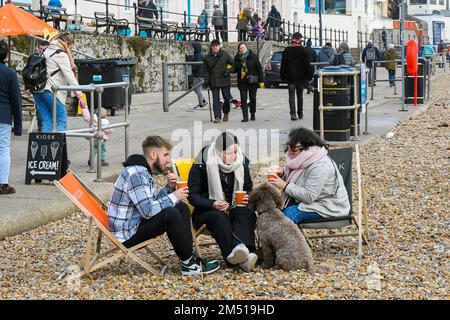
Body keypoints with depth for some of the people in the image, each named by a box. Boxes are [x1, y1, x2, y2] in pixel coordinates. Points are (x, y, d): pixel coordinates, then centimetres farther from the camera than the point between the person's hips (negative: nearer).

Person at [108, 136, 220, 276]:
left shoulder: (144, 171, 12)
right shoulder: (136, 173, -21)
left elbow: (154, 201, 15)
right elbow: (148, 210, -28)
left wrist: (169, 188, -1)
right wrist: (174, 197, -16)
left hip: (135, 224, 11)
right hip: (127, 234, -11)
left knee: (182, 208, 5)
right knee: (170, 214, -27)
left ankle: (189, 258, -1)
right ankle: (188, 263, -14)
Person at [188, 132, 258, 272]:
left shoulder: (241, 162, 5)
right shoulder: (202, 165, -8)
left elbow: (249, 189, 17)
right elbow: (193, 196, -9)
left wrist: (248, 198, -9)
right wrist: (212, 204, -27)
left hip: (234, 209, 3)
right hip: (205, 212, -3)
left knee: (246, 213, -31)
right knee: (218, 217, -37)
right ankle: (242, 258, -58)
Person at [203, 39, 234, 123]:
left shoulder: (225, 55, 1)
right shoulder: (207, 57, 6)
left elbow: (233, 64, 9)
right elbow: (205, 70, 11)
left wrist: (228, 72, -5)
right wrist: (206, 79, 0)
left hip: (225, 81, -1)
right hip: (213, 82, 1)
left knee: (227, 98, 4)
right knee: (216, 100, -3)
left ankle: (226, 113, 28)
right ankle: (217, 117, -4)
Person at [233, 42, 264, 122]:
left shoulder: (253, 56, -4)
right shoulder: (237, 58, 4)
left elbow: (259, 68, -3)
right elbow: (235, 69, 14)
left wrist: (261, 80, -7)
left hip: (252, 82, -1)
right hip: (242, 82, 1)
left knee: (253, 99, 9)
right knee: (243, 100, -6)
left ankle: (252, 114, 25)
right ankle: (245, 117, -8)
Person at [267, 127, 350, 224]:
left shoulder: (320, 166, -25)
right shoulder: (302, 158, 2)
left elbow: (308, 196, -29)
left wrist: (285, 186, -25)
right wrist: (281, 173, -6)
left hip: (328, 207, -9)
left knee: (289, 213, -27)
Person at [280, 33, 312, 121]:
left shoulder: (286, 51, 0)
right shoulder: (303, 50, -4)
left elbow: (283, 65, 3)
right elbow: (307, 65, -4)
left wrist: (283, 77, 8)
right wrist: (309, 75, 2)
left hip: (290, 77, 0)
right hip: (301, 77, 0)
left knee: (292, 95, -2)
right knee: (300, 94, 13)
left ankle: (293, 113, -18)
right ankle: (300, 113, 19)